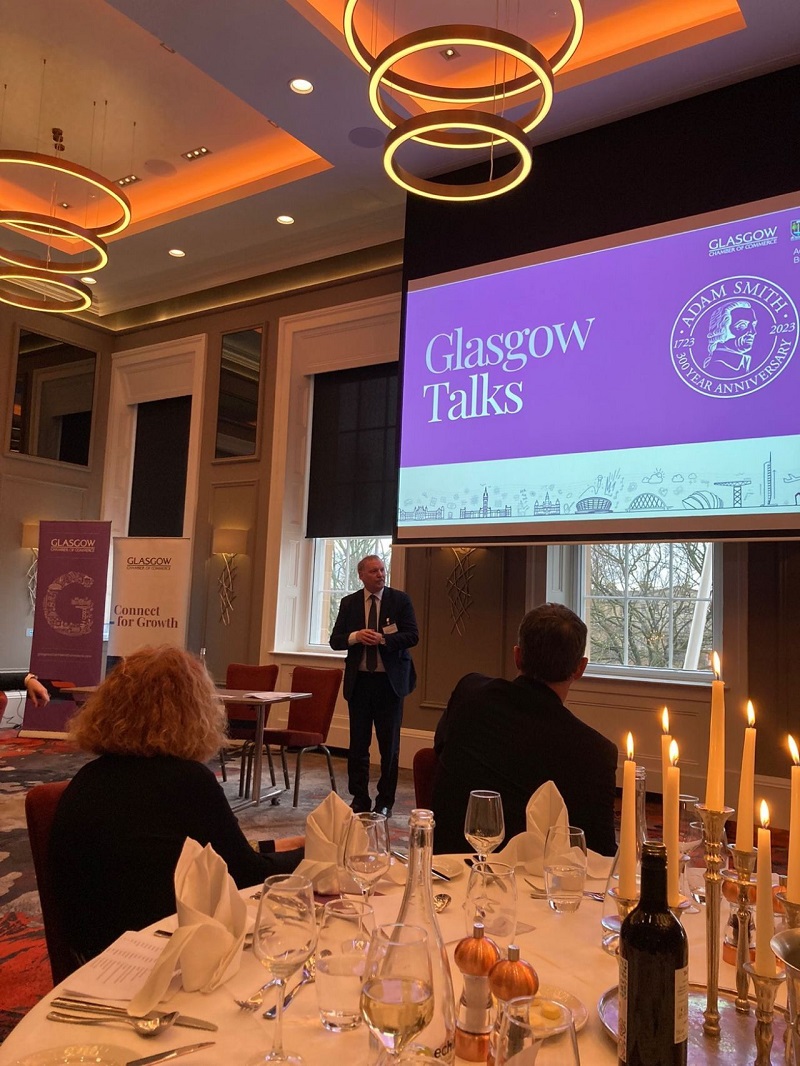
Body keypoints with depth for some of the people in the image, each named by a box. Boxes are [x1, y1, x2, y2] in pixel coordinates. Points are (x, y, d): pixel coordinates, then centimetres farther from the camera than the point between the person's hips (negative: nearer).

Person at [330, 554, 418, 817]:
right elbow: (335, 640, 2)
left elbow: (413, 636, -9)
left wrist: (383, 639, -22)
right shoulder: (349, 603, 5)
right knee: (358, 744, 8)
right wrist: (356, 636, -18)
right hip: (359, 680, 2)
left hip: (390, 680, -2)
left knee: (390, 745, 6)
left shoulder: (400, 600, -2)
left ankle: (385, 801, 18)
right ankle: (359, 799, 20)